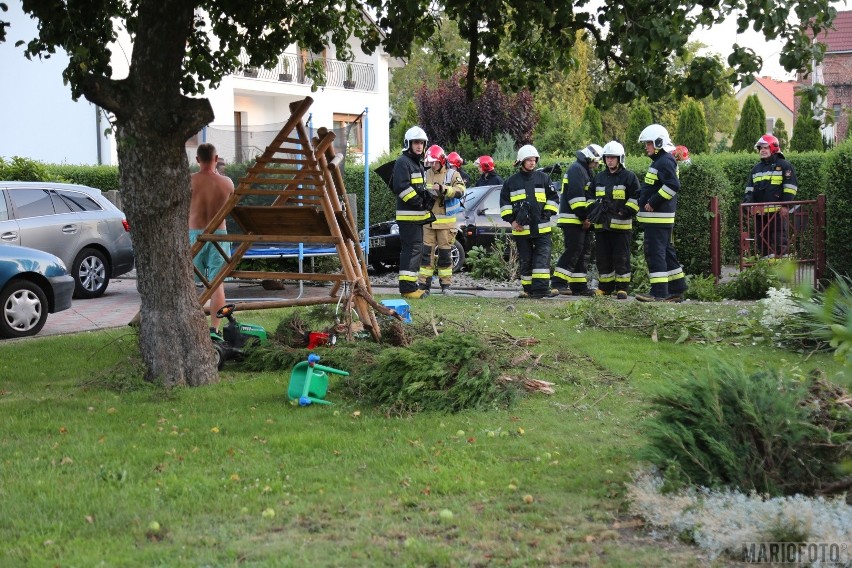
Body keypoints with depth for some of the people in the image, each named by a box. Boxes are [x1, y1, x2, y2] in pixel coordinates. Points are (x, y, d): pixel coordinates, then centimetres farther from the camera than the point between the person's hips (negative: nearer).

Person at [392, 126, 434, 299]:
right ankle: (407, 287, -16)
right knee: (411, 249, -14)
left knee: (416, 250, 13)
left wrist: (427, 208, 18)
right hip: (408, 215, -10)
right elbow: (401, 187, -21)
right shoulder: (403, 162, -10)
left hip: (418, 215, 10)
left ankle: (411, 286, 19)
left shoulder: (419, 164, 22)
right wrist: (419, 202, -19)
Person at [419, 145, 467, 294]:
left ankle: (446, 284, 12)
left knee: (445, 252, 3)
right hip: (428, 220, 3)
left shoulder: (452, 174, -1)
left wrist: (443, 189, -27)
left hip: (446, 221, -3)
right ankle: (424, 283, 2)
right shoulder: (426, 174, 10)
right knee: (426, 252, -1)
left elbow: (460, 190, -16)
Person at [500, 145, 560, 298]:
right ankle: (528, 289, 13)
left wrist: (547, 213, 0)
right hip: (521, 228, 1)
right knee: (525, 261, 6)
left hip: (541, 227, 0)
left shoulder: (543, 178, 8)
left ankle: (541, 288, -15)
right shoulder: (512, 181, 7)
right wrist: (511, 220, 1)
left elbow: (553, 198, 13)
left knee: (542, 257, -10)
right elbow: (504, 202, 11)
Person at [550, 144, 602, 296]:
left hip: (582, 221, 10)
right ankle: (558, 282, -15)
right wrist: (584, 217, -17)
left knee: (582, 252, 10)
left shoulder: (586, 171, 23)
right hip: (572, 219, -10)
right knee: (573, 250, -15)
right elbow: (576, 196, -20)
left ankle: (579, 286, 13)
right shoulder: (577, 169, -11)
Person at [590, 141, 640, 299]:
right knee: (603, 257, 8)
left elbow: (636, 198, -4)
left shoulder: (629, 177, -1)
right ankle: (606, 286, 18)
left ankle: (622, 287, 4)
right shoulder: (599, 178, 16)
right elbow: (592, 197, 26)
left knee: (621, 258, -3)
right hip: (601, 224, 5)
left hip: (621, 225, -5)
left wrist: (626, 212, -14)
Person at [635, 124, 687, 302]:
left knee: (655, 252, -10)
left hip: (658, 217, -11)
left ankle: (659, 292, -10)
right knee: (666, 252, 14)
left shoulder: (665, 162, -14)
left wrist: (652, 203, -22)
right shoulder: (659, 161, 19)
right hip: (656, 217, 11)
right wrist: (644, 198, 11)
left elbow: (673, 185, -25)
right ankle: (677, 290, 20)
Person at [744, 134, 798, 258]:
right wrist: (747, 203, 6)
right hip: (759, 211, 6)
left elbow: (790, 187, -4)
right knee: (762, 240, 8)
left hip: (777, 211, -6)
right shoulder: (756, 169, 20)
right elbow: (749, 189, 22)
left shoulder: (784, 166, 1)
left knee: (779, 239, -7)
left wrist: (785, 205, -12)